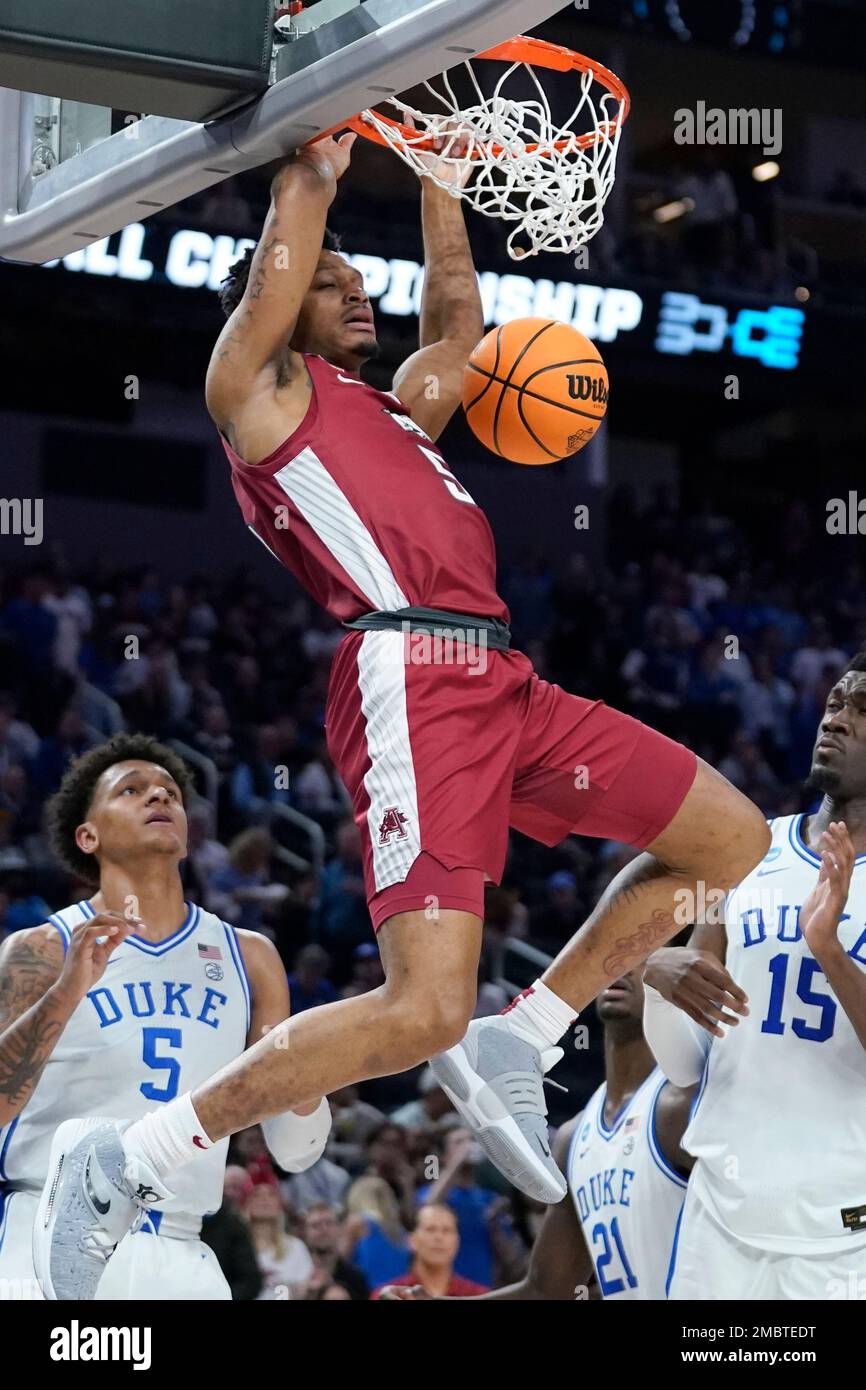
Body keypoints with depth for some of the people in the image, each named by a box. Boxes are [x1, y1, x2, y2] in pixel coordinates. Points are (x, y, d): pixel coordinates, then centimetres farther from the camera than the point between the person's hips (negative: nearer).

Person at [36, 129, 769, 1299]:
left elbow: (459, 327, 41)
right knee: (422, 1014, -22)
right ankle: (123, 1167, -11)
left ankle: (511, 1049, 12)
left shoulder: (393, 408, 29)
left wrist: (440, 187, 37)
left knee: (735, 844, 10)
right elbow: (279, 269, -4)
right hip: (411, 679, -9)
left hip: (497, 678, 9)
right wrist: (315, 159, 9)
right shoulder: (256, 388, 7)